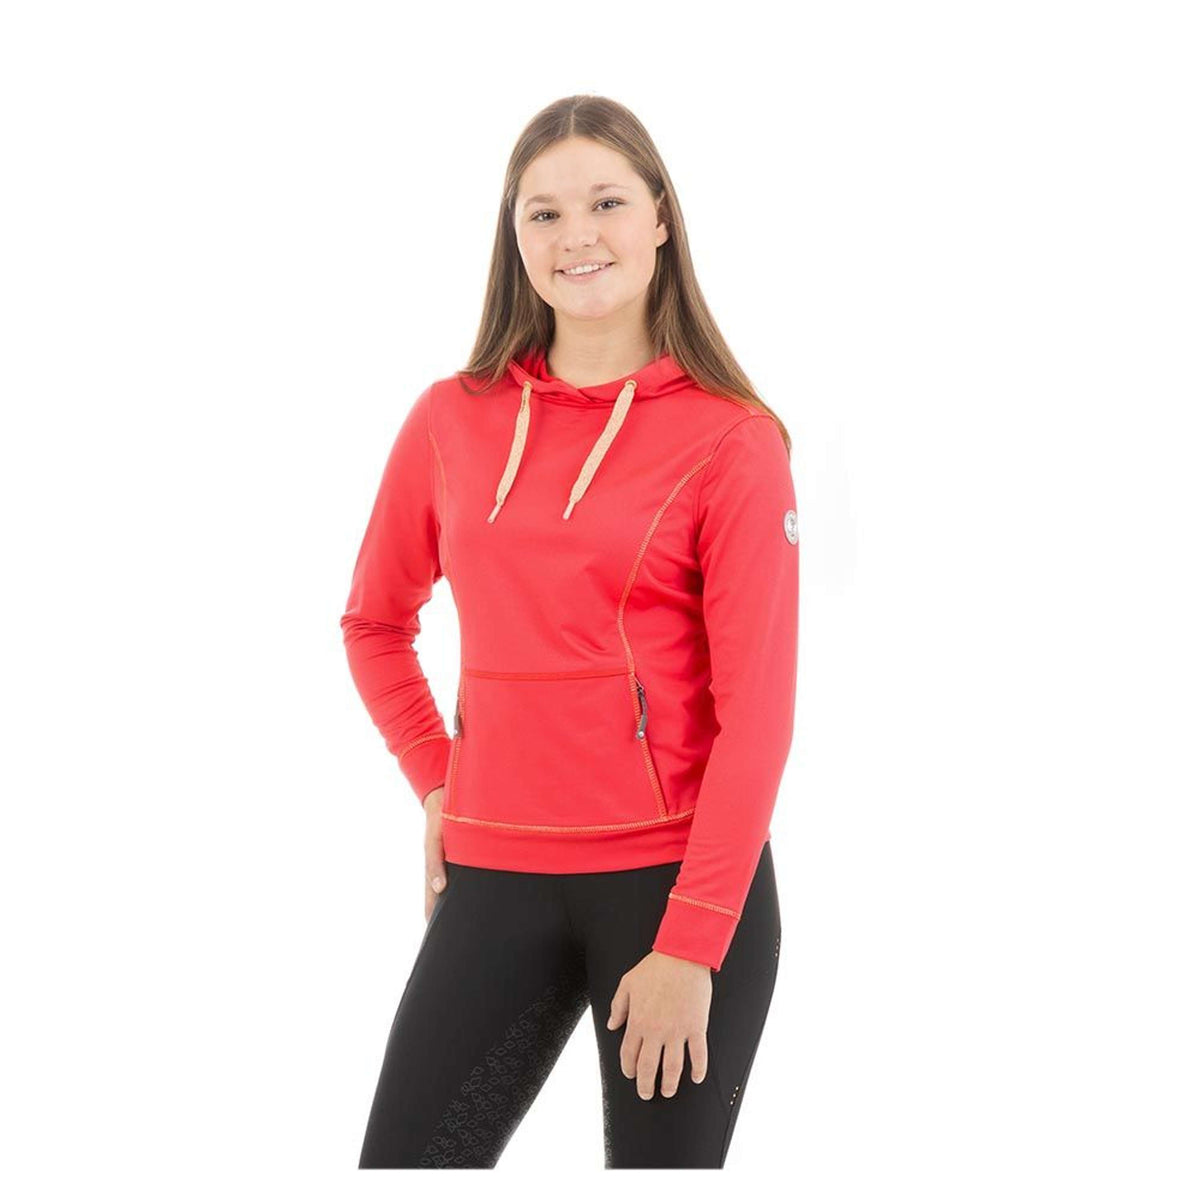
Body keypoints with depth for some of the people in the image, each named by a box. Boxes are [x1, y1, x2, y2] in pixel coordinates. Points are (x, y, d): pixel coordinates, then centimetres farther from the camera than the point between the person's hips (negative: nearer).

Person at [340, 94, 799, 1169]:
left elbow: (754, 715, -9)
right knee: (404, 1157, 1)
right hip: (495, 879, 3)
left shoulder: (732, 442, -6)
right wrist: (436, 780, 8)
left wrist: (690, 948, -14)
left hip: (681, 878, -3)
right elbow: (375, 621, 20)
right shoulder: (453, 421, 6)